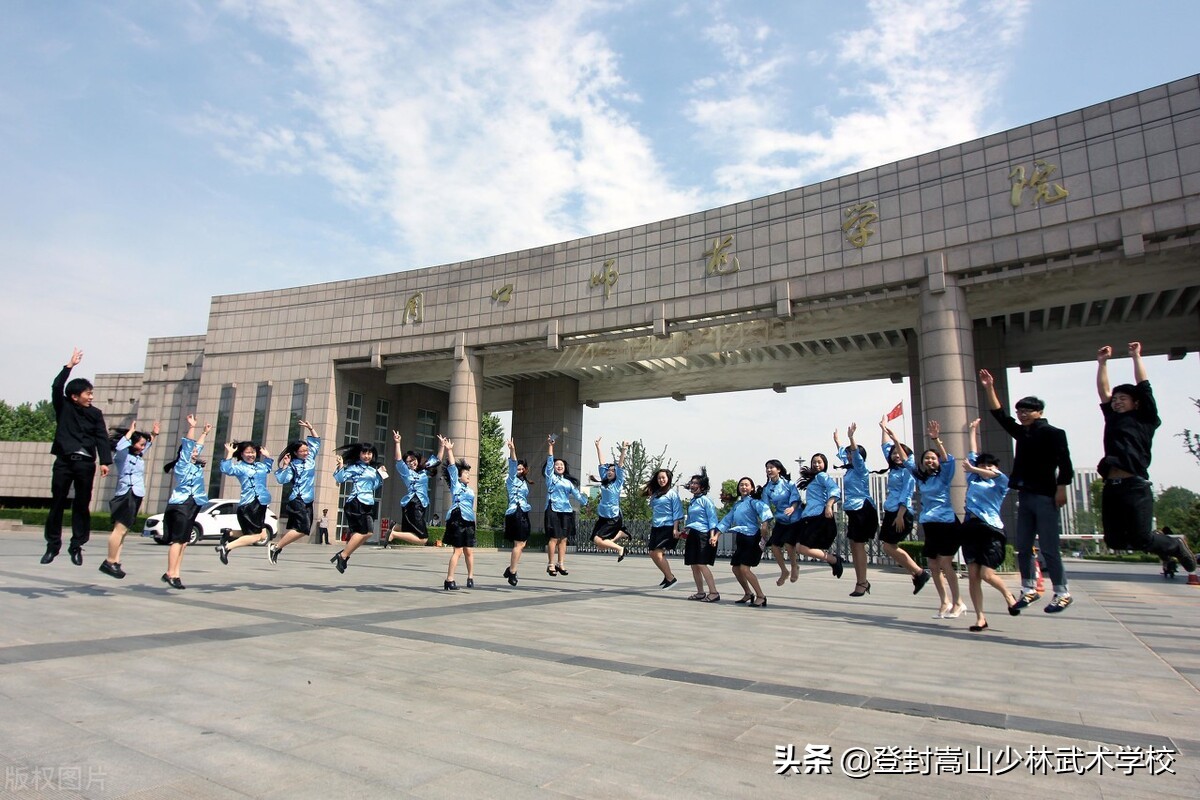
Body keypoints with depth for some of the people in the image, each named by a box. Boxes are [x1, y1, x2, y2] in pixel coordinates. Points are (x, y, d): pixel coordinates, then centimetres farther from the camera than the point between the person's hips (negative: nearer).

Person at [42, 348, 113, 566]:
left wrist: (105, 461, -9)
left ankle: (76, 546, 9)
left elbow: (102, 438, 0)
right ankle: (52, 545, 12)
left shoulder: (95, 413, 7)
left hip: (86, 463, 0)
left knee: (82, 505, 2)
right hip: (64, 461, 0)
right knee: (57, 503, 4)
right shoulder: (63, 407, 7)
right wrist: (69, 366, -13)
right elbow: (56, 387, -9)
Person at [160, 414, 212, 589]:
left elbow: (198, 446, 31)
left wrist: (204, 432, 42)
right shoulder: (182, 464, -1)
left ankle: (175, 574, 5)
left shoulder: (196, 466, 17)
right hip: (180, 505, -8)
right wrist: (191, 427, -13)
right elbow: (188, 445, -9)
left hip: (192, 506, 8)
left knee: (183, 542, 4)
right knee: (177, 540, -11)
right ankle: (171, 573, -12)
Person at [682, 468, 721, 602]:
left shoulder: (705, 500, -6)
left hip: (703, 535, -8)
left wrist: (713, 535, -18)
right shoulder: (692, 501, 16)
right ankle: (700, 592, 16)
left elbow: (712, 518, -10)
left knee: (701, 564, -15)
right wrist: (685, 530, 23)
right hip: (692, 535, 8)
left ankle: (714, 593, -12)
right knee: (694, 565, 7)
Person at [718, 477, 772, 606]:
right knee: (735, 568, 10)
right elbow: (727, 520, 19)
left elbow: (764, 509, -29)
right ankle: (748, 593, 28)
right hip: (741, 539, 8)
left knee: (744, 568, -14)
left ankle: (761, 596, -2)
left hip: (753, 538, -8)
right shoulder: (736, 505, 14)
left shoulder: (753, 501, -8)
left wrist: (764, 527, -36)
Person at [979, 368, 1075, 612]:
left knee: (1049, 548, -5)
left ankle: (1062, 593, 7)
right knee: (1023, 548, 9)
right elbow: (1000, 416, 18)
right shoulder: (1022, 433, 14)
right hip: (1025, 496, 7)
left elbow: (1065, 462, -11)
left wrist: (1061, 489, -19)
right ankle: (1029, 590, 18)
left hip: (1046, 497, -7)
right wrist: (989, 389, 13)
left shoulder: (1053, 433, -5)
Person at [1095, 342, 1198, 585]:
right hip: (1111, 488, 5)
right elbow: (1103, 391, 24)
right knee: (1114, 540, 2)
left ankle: (1177, 547, 26)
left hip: (1136, 486, -5)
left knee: (1141, 539, -7)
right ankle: (1165, 544, 28)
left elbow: (1144, 386, 8)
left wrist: (1136, 356, 14)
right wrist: (1102, 362, 24)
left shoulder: (1145, 419, 10)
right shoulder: (1112, 419, 21)